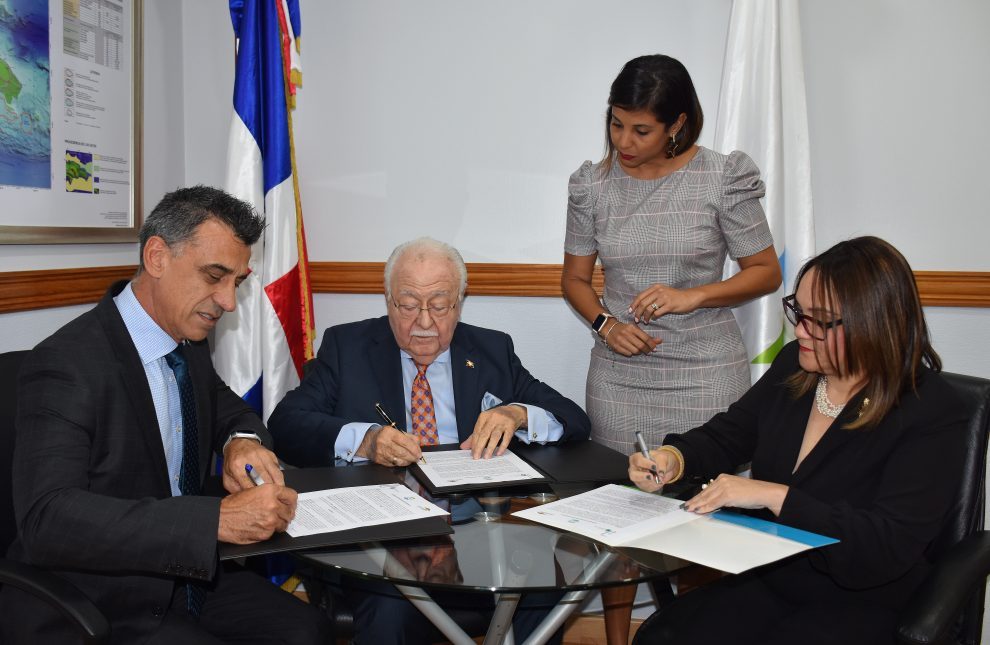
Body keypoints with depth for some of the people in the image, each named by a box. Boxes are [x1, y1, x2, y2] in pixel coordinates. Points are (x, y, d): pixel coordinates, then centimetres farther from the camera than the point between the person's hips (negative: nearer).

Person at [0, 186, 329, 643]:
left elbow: (232, 413, 20)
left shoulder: (188, 342, 4)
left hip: (182, 579, 7)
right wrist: (219, 518, -39)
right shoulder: (66, 365, -20)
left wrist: (243, 442, -6)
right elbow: (47, 519, -32)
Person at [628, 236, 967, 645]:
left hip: (857, 607, -5)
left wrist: (774, 496, -28)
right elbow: (729, 434, 14)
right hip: (764, 578, 5)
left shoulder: (933, 415, -17)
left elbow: (888, 546, -24)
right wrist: (675, 457, -8)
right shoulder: (794, 363, 2)